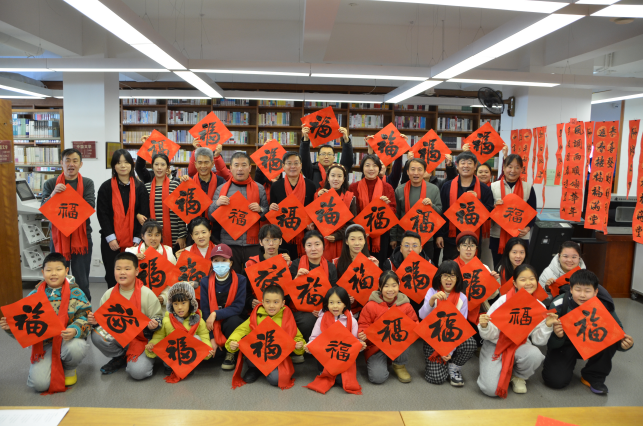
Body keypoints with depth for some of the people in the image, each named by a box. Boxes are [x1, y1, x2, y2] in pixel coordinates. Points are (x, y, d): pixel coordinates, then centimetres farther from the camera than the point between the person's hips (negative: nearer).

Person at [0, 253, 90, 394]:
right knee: (39, 383, -21)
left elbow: (85, 317, -9)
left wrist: (75, 330, -30)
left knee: (75, 348, -38)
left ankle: (69, 369, 1)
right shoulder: (34, 295, 5)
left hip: (69, 340, -1)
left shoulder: (76, 293, -2)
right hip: (43, 345, 1)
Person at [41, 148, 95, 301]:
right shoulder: (50, 184, 6)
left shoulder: (87, 183, 3)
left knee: (82, 281, 4)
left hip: (81, 237, -1)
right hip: (58, 237, 1)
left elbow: (90, 207, -9)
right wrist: (53, 194, -20)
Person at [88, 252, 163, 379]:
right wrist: (95, 321, -12)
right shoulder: (109, 294, 1)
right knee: (97, 336, -25)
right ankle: (120, 358, 4)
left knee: (137, 371, -25)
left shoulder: (147, 294, -10)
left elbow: (158, 317, -5)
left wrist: (154, 324, -27)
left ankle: (146, 358, 13)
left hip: (142, 340, -4)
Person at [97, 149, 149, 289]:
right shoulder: (106, 187, 3)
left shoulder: (140, 187, 5)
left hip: (133, 241, 0)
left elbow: (145, 215, 2)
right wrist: (110, 238, -8)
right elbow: (102, 214, 0)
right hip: (111, 241, 0)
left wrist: (137, 239, -5)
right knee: (112, 277, 4)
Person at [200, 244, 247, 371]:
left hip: (233, 322, -2)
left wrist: (216, 314, -24)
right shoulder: (205, 281, -3)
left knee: (234, 320, -35)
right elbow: (205, 310, -7)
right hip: (213, 325, 2)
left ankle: (231, 353, -8)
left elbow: (238, 307, -13)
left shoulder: (240, 280, -7)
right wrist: (212, 338, -15)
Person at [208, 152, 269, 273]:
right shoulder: (221, 189, 9)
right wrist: (217, 204, -11)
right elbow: (211, 217, 7)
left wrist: (260, 210, -11)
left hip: (253, 244, 0)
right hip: (228, 243, 1)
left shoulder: (259, 189, 7)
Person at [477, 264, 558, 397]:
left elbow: (538, 340, -4)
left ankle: (518, 376, 1)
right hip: (496, 345, -3)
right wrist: (484, 326, -35)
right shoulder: (504, 300, -15)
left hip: (520, 345, 3)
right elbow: (490, 335, -13)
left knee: (535, 355, -34)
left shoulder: (539, 306, -6)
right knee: (491, 389, -22)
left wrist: (548, 326, -20)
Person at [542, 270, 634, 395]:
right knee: (556, 380, -23)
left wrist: (624, 343, -34)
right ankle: (569, 361, 15)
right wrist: (557, 336, -44)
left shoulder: (604, 306, -20)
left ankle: (593, 377, -6)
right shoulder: (558, 305, -24)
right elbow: (552, 345, -20)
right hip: (565, 344, -2)